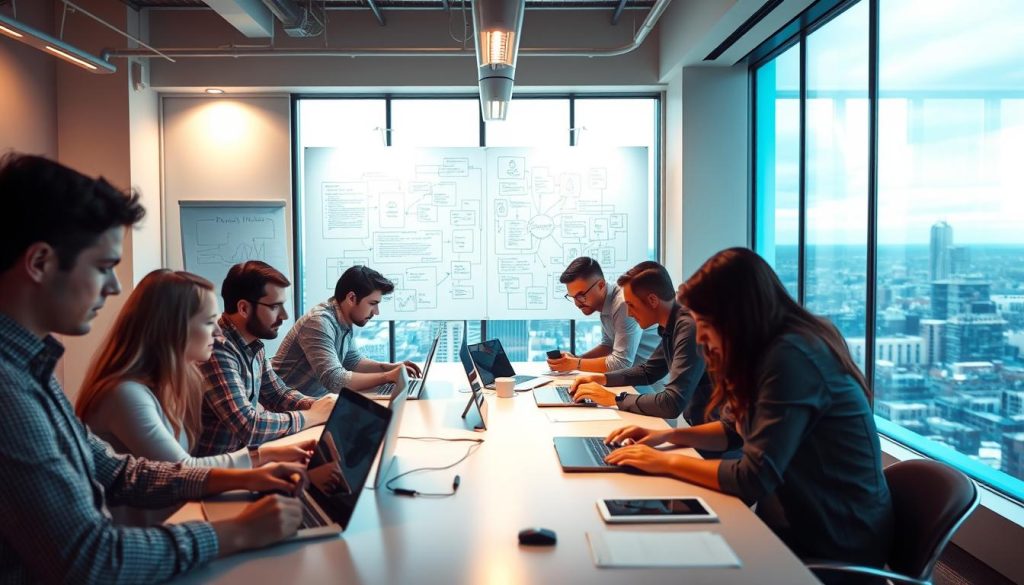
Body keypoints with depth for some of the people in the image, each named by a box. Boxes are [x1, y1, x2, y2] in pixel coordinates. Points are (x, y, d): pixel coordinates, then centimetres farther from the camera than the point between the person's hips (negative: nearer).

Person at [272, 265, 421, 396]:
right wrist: (388, 377, -25)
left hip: (317, 399, 8)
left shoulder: (344, 322, 1)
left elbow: (353, 361, 15)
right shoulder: (320, 323, -24)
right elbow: (335, 380, -31)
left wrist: (391, 367, 0)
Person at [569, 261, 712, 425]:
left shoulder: (690, 328, -23)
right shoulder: (671, 327, 6)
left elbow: (672, 404, -29)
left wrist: (614, 399, -18)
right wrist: (601, 378, 10)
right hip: (699, 424, 7)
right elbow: (647, 371, 23)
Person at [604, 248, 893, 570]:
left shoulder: (790, 356, -26)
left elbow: (753, 479, -27)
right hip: (802, 520, 8)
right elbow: (737, 429, 17)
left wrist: (668, 462, -16)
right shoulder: (775, 348, 4)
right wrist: (668, 435, 5)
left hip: (835, 547, -8)